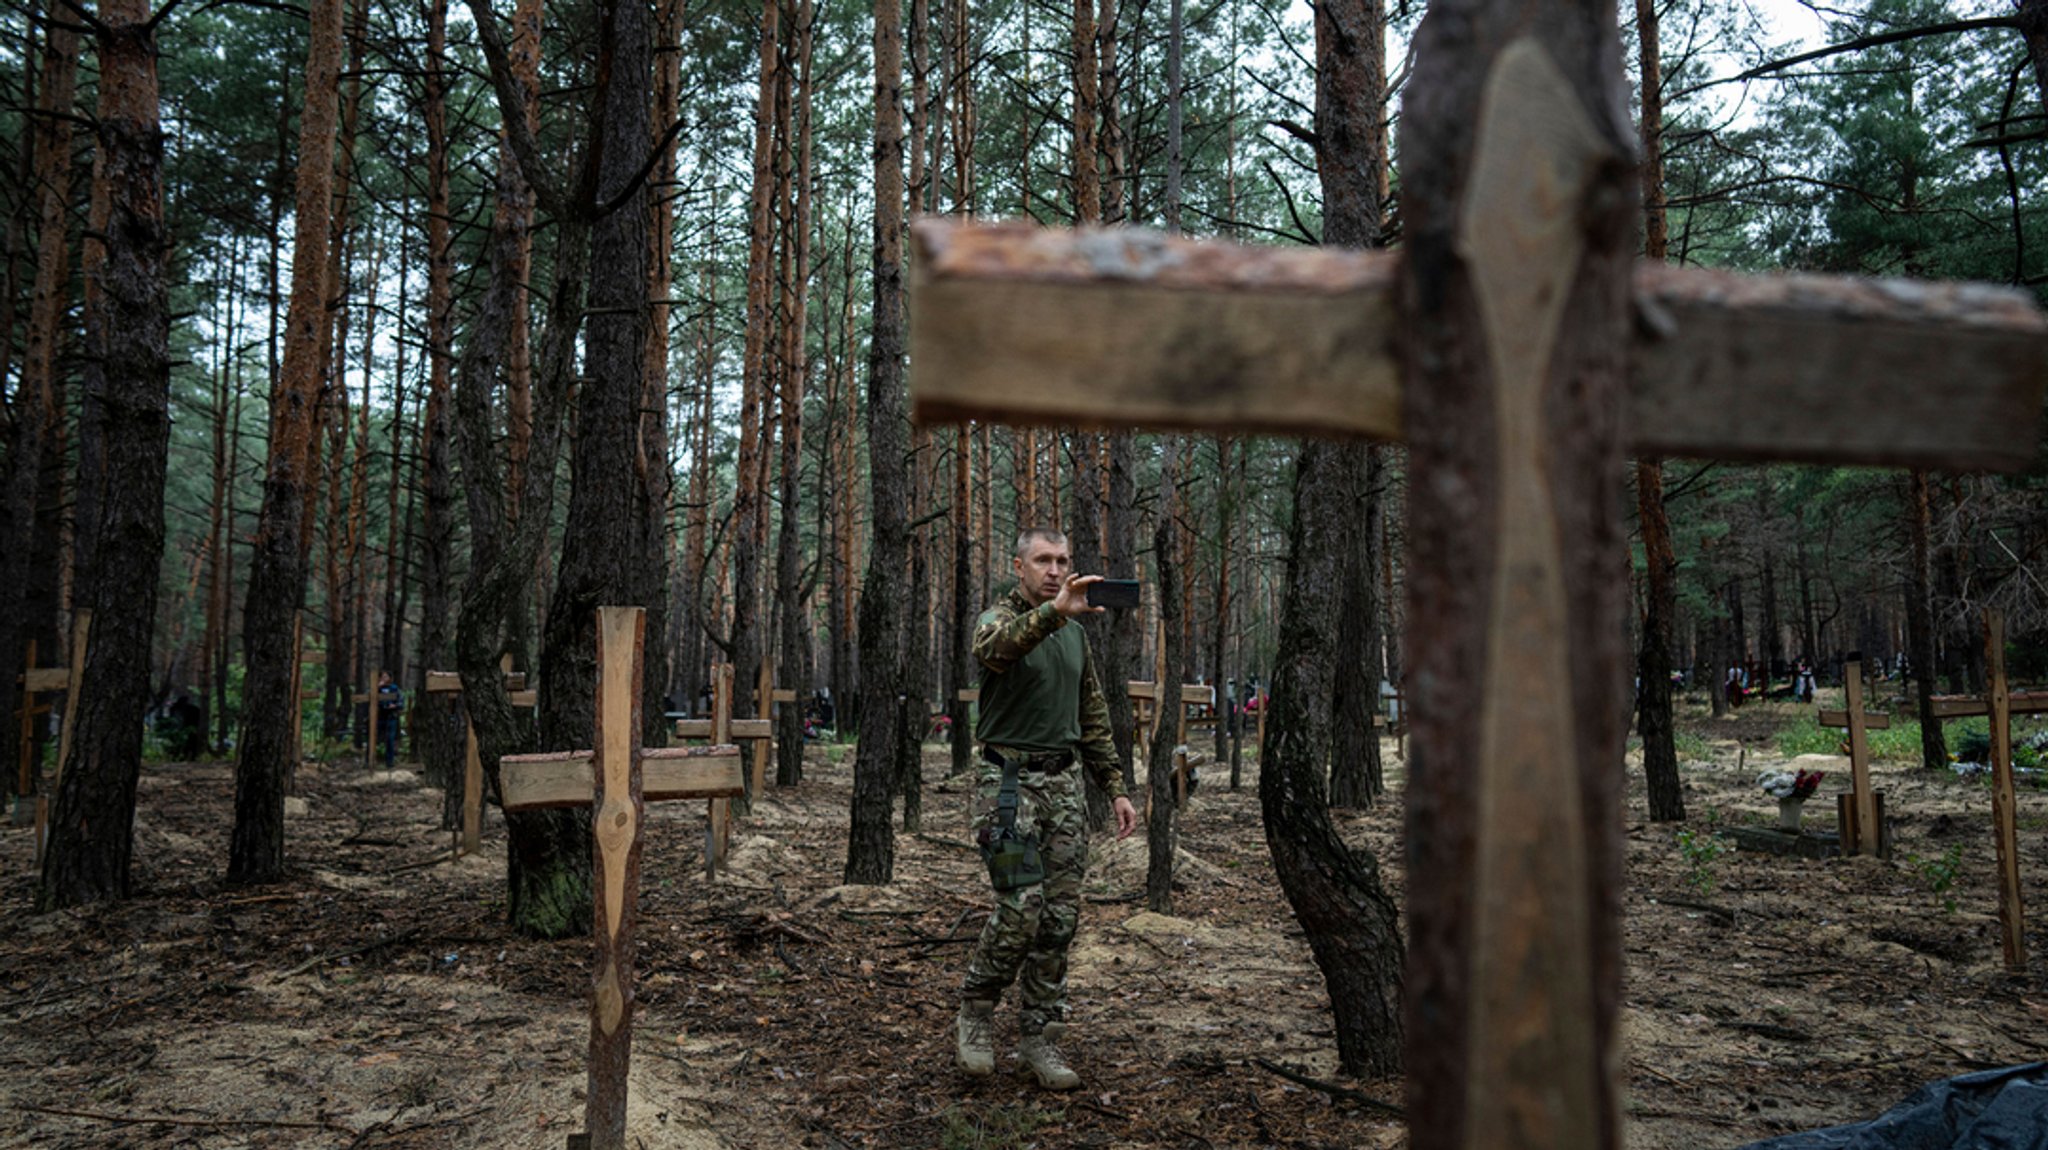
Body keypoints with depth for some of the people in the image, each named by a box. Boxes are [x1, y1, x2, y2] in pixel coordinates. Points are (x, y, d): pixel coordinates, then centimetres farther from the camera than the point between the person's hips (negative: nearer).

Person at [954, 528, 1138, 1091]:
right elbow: (992, 648, -33)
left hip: (1063, 782, 6)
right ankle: (975, 1012, 12)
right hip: (1008, 782, -6)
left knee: (1060, 916, 5)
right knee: (1021, 908, -12)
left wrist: (1116, 788, 14)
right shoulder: (999, 619, -5)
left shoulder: (1076, 634, 15)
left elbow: (1093, 719, 21)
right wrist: (1054, 612, -48)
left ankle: (1038, 1035, 16)